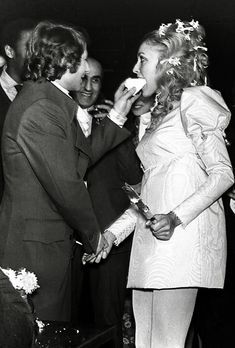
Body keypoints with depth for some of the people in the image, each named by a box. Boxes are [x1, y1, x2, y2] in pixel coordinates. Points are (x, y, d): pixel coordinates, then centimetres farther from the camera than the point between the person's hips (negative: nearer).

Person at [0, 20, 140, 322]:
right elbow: (65, 184, -20)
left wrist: (116, 116, 18)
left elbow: (80, 158, 15)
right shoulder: (40, 110, -20)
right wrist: (93, 234, -7)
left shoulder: (48, 101, 14)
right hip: (35, 249, -10)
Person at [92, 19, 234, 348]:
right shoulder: (156, 113, 24)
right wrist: (112, 233, 15)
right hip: (150, 237, 8)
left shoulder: (193, 100, 0)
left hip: (183, 233, -8)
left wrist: (177, 217, -19)